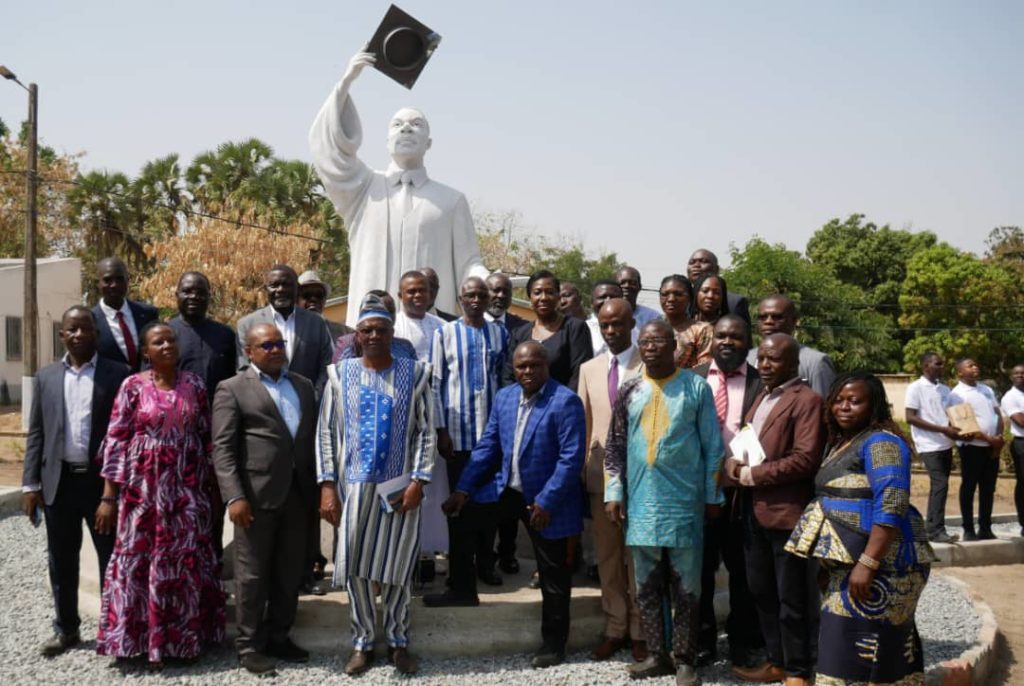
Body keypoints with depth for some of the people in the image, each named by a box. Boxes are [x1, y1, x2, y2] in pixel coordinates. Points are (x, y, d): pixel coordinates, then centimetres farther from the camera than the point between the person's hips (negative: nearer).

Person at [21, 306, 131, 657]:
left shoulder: (118, 374, -1)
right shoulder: (46, 376, 9)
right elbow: (36, 433, 8)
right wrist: (31, 483, 2)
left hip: (102, 480, -3)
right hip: (59, 481, 3)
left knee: (111, 558, 5)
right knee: (61, 562, 11)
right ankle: (66, 628, 25)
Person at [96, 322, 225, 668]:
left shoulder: (194, 385, 4)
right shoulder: (133, 386, -3)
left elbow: (207, 437, 9)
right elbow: (115, 441, -4)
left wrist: (213, 487, 8)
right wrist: (109, 495, -7)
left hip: (187, 487, 2)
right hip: (144, 487, -2)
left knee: (188, 559, 5)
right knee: (140, 558, 3)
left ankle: (186, 638, 18)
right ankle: (145, 639, 15)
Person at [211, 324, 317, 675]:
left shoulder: (304, 385, 16)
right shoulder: (233, 389, 0)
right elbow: (223, 448, -7)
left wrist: (319, 485, 9)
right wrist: (234, 496, -16)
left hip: (297, 493, 5)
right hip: (256, 495, -5)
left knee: (290, 572, 11)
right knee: (252, 574, 2)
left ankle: (278, 637, 24)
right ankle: (249, 644, 14)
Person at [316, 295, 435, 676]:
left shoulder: (414, 373, 2)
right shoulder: (340, 374, 4)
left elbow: (426, 432, 0)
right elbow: (325, 431, 3)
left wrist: (418, 481, -10)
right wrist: (327, 485, -5)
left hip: (399, 487, -1)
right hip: (353, 485, 1)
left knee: (397, 566, 3)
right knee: (355, 566, 5)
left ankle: (398, 641, 20)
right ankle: (362, 642, 19)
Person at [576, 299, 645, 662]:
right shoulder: (589, 369, 11)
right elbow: (584, 424, 11)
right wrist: (581, 472, 7)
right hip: (600, 475, 4)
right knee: (607, 555, 10)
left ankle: (641, 631, 14)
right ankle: (615, 628, 20)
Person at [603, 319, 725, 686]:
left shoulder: (696, 387, -2)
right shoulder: (629, 391, 6)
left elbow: (712, 446, 0)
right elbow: (615, 446, 9)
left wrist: (713, 496, -2)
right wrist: (614, 493, 3)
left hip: (684, 501, -3)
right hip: (641, 501, 3)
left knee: (685, 586, 4)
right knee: (647, 585, 10)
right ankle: (657, 655, 21)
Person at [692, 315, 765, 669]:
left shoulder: (760, 382, -1)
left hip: (743, 487, -1)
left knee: (742, 568, 11)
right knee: (699, 567, 11)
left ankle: (743, 643, 24)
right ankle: (701, 642, 24)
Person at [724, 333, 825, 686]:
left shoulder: (806, 400, -10)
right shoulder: (761, 398, 18)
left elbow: (806, 457, -19)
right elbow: (744, 442, 22)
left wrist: (752, 474, -15)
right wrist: (732, 462, -1)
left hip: (785, 511, -8)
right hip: (754, 510, 8)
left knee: (790, 597, 2)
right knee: (761, 591, 15)